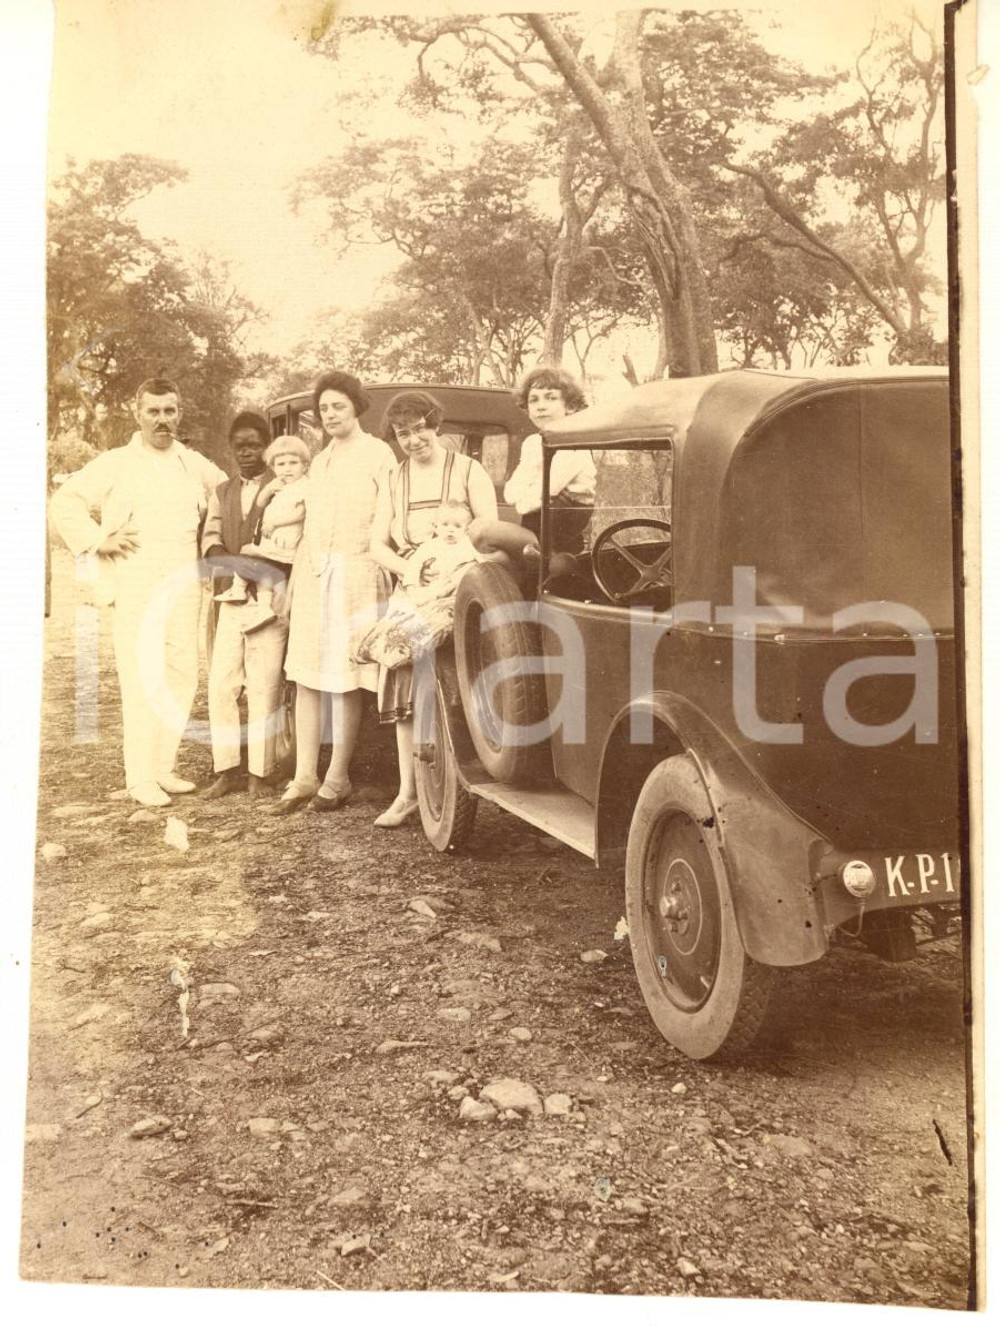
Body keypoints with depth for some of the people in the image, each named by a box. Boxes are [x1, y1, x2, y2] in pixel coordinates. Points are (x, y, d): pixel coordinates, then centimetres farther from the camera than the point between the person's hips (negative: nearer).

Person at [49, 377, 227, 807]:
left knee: (181, 677, 5)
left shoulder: (196, 465, 12)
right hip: (136, 590, -4)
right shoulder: (115, 464, 2)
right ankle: (140, 778, -1)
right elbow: (64, 502, 1)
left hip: (184, 590, 4)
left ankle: (164, 767, 18)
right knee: (142, 682, -7)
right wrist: (98, 540, -6)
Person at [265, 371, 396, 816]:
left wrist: (383, 575, -14)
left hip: (354, 576, -6)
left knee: (344, 680, -2)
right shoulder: (320, 461, 20)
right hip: (312, 575, 6)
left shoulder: (378, 455, 1)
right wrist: (293, 585, 14)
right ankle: (304, 778, 8)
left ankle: (337, 778, 6)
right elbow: (310, 526, 19)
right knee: (306, 677, 3)